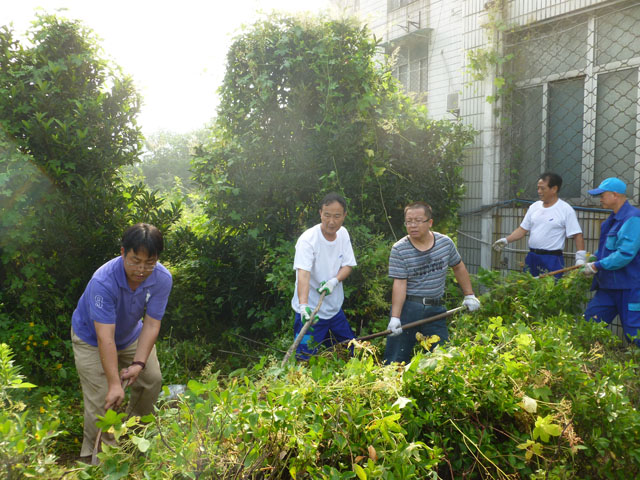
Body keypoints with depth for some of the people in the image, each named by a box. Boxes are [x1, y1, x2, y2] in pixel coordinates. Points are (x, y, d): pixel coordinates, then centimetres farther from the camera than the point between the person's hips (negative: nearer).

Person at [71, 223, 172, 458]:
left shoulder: (162, 279, -27)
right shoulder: (103, 281, -40)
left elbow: (151, 325, -22)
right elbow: (105, 338, -40)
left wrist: (138, 363, -30)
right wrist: (114, 384, -42)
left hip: (131, 334, 5)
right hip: (92, 338, -4)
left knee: (152, 379, 4)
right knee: (102, 399, -11)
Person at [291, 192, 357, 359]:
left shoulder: (343, 234, 0)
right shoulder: (308, 239, -21)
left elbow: (348, 265, 3)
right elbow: (303, 273, -32)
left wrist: (334, 281, -19)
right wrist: (303, 306, -46)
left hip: (335, 308, 6)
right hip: (311, 311, -6)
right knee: (305, 360, -5)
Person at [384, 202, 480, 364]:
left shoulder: (445, 242, 2)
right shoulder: (399, 249, -10)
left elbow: (458, 267, 17)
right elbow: (399, 284, -14)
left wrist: (469, 295, 15)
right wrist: (395, 317, -21)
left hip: (436, 309, 3)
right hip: (407, 307, -3)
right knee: (396, 359, 2)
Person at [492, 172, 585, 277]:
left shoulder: (566, 210, -7)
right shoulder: (534, 207, 9)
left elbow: (577, 235, -8)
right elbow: (523, 229, 12)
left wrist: (580, 259, -14)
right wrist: (506, 240, -1)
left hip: (552, 260, -5)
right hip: (532, 257, 6)